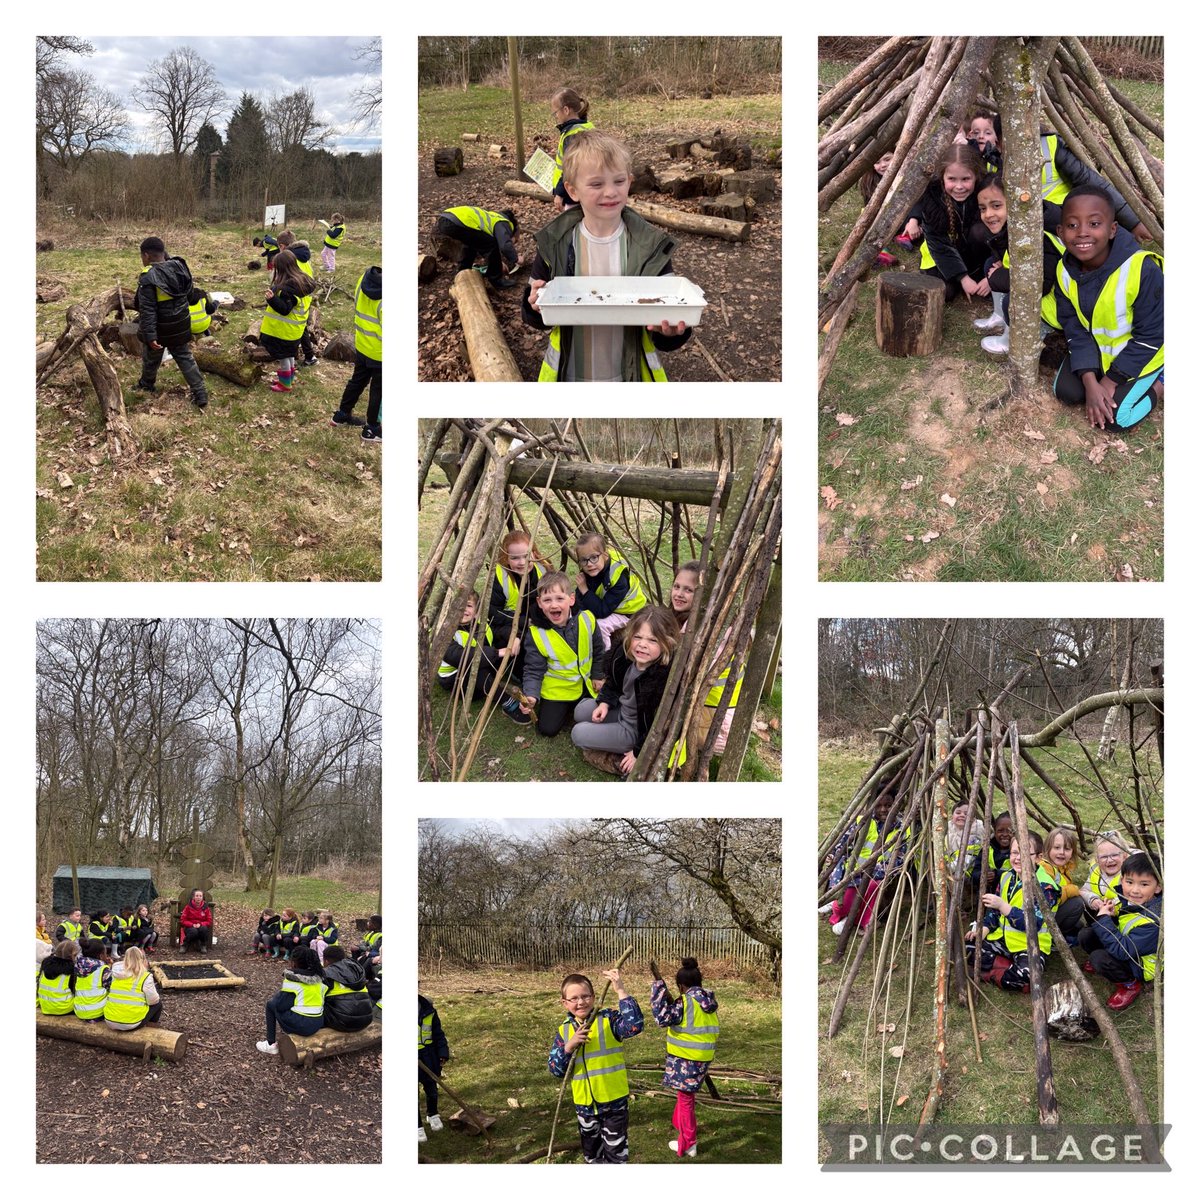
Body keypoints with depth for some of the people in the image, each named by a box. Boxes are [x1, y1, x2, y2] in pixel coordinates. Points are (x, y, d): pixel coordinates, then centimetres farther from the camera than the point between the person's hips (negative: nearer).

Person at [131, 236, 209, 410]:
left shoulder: (148, 279, -25)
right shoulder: (179, 267, -7)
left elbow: (148, 310, -26)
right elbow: (188, 293, 7)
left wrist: (150, 336, -27)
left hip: (160, 329, -5)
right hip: (180, 327, 5)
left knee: (151, 357, 20)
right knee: (185, 357, 14)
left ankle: (146, 384, 44)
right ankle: (200, 393, 6)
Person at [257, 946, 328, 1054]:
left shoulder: (292, 980, -13)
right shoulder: (319, 977, 5)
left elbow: (280, 1005, -11)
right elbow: (322, 1000, 9)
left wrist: (279, 994, 11)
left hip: (300, 1025, -7)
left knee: (270, 1005, 16)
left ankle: (271, 1045, 18)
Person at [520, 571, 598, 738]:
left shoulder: (586, 620, -16)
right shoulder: (536, 634, -23)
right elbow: (533, 671, -18)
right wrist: (530, 696, -34)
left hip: (586, 685, 2)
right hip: (557, 690, -2)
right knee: (547, 729, -9)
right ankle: (569, 707, 19)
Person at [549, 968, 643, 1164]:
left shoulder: (608, 1019, -11)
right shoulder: (564, 1031, 0)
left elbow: (634, 1026, -31)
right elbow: (555, 1070, -3)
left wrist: (620, 991, -34)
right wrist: (570, 1046, -20)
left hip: (614, 1101, -4)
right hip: (584, 1104, 4)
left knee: (616, 1154, 4)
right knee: (592, 1153, 20)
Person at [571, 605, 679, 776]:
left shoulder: (667, 678, -39)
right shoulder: (624, 653, -15)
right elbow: (614, 681, 10)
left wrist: (639, 753, -20)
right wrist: (605, 703, -3)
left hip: (636, 729, -8)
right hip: (622, 710, 8)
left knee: (579, 734, -10)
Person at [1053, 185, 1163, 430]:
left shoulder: (1142, 270, -34)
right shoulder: (1066, 271, -17)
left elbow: (1149, 336, -24)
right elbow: (1075, 328, -10)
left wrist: (1110, 382, -22)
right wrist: (1090, 382, -20)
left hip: (1140, 354, -5)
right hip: (1095, 347, 5)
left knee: (1116, 417, -15)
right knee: (1066, 392, -7)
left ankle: (1160, 382, 9)